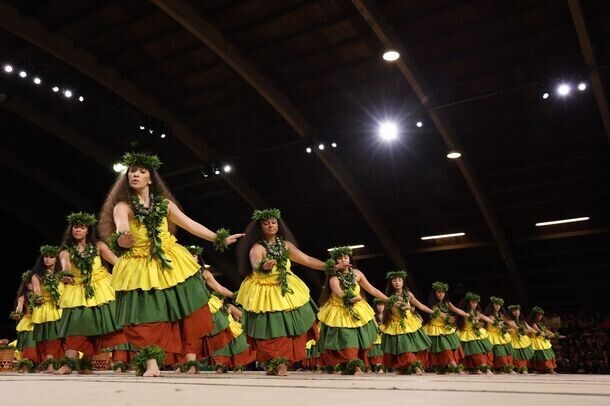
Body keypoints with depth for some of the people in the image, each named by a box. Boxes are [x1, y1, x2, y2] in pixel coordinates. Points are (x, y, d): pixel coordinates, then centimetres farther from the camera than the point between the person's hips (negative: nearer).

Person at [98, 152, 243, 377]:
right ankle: (152, 364, 0)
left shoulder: (164, 204, 4)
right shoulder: (123, 206, -8)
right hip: (140, 269, -4)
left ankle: (191, 358, 16)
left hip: (171, 265, 4)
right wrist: (122, 240, -53)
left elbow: (190, 224, 7)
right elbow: (120, 228, -28)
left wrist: (220, 238, 6)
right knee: (147, 318, -5)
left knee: (188, 312, 5)